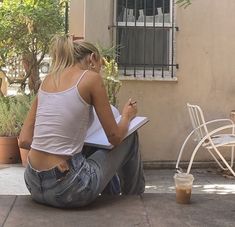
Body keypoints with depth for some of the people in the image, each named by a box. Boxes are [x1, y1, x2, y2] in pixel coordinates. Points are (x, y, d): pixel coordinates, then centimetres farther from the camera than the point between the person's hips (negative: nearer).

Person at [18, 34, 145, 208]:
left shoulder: (48, 79, 10)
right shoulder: (91, 78, -7)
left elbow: (24, 140, 7)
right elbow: (115, 137, -4)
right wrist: (127, 116, 17)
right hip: (65, 190, -7)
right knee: (130, 138, 18)